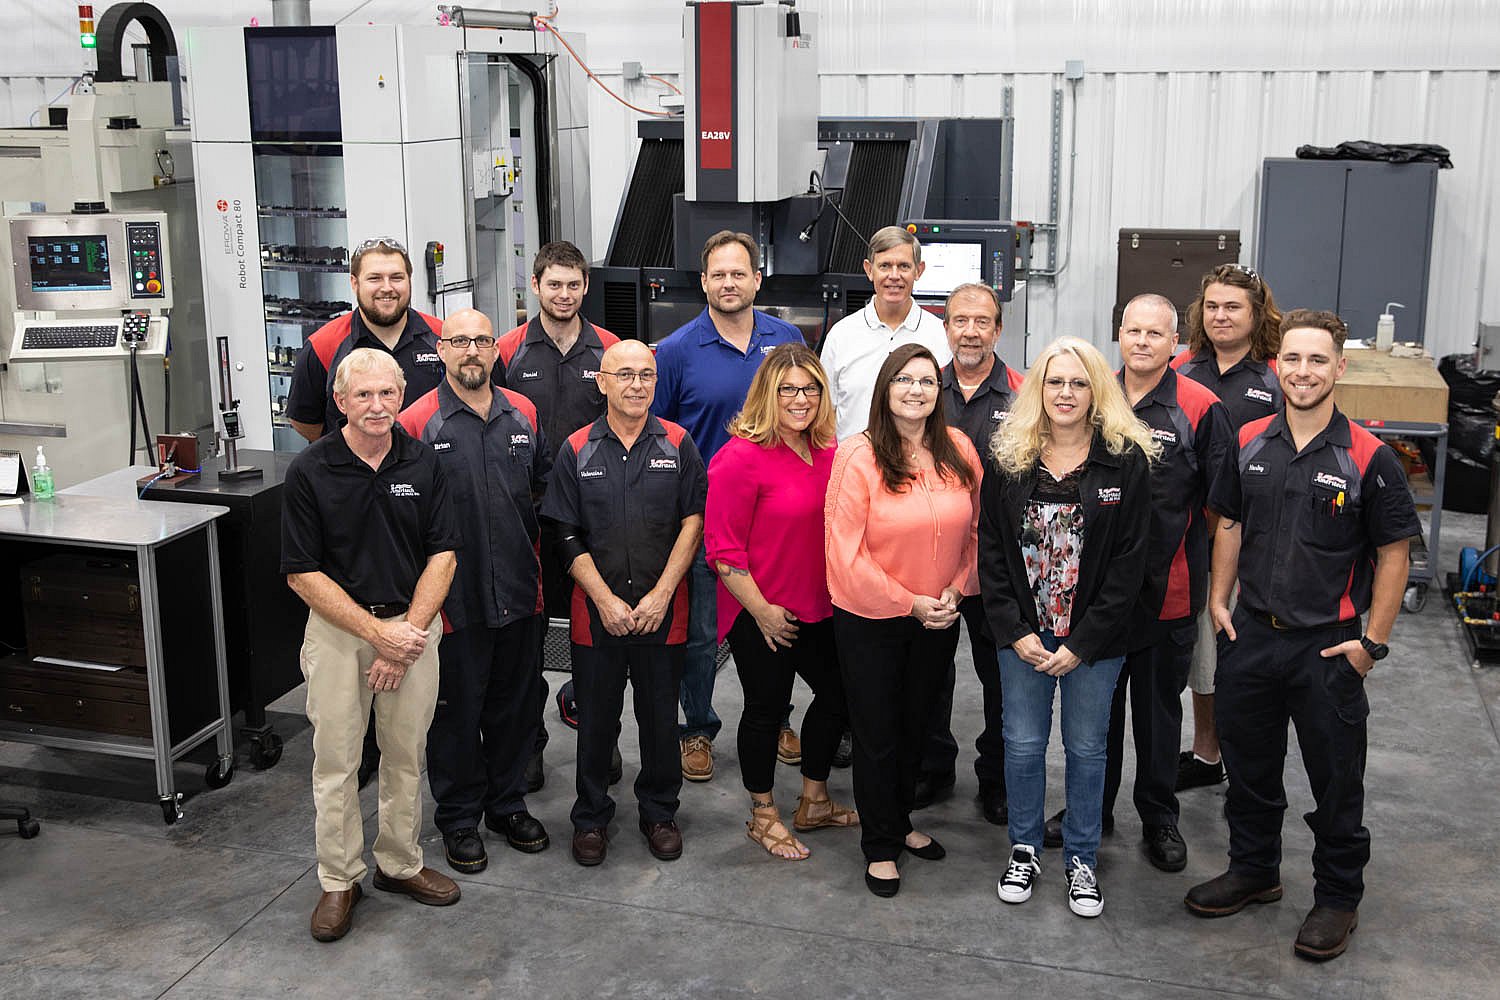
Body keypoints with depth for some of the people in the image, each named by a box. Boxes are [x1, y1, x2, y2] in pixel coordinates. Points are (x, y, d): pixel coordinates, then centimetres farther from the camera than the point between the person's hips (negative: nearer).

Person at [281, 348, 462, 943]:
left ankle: (400, 864, 29)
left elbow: (442, 555, -1)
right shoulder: (309, 471, -9)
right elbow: (303, 574, -9)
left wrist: (407, 635, -11)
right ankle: (339, 881, 19)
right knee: (336, 759, 4)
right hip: (337, 629, -2)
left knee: (407, 755, 12)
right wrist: (380, 633, -15)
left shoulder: (422, 463, -1)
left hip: (413, 624, 2)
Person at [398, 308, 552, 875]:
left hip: (519, 593, 4)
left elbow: (542, 484, 20)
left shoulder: (522, 413, 6)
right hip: (455, 598, -4)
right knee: (456, 712, 8)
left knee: (514, 706, 15)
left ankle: (507, 803, 33)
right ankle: (458, 819, 24)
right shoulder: (418, 422, -8)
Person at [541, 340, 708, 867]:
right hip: (596, 608, 0)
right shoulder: (576, 449, 0)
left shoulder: (678, 444, 1)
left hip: (663, 608, 0)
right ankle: (591, 816, 26)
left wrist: (661, 594, -10)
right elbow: (568, 536, -2)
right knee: (596, 717, 9)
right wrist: (606, 600, -10)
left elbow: (694, 521, -3)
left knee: (660, 715, 9)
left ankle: (659, 811, 28)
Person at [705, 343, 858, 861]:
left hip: (819, 608, 7)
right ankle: (763, 816, 27)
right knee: (766, 709, 8)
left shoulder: (827, 452, 3)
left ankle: (813, 802, 37)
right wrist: (762, 611, -16)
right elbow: (723, 548, -17)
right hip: (762, 614, -7)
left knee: (837, 696, 17)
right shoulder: (741, 457, -17)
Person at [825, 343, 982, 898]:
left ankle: (901, 820, 42)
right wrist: (908, 602, -16)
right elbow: (846, 551, -18)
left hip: (939, 618, 4)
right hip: (870, 620, -4)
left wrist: (957, 588, -6)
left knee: (915, 723, 20)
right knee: (877, 732, 8)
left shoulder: (959, 449, -3)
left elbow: (976, 530, 7)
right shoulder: (858, 455, -17)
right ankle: (881, 845, 25)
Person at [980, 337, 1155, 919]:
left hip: (1094, 639, -2)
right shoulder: (1008, 459, -1)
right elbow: (990, 549, 0)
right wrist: (1015, 631, -8)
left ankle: (1082, 859, 28)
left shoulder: (1126, 461, -8)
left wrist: (1082, 645, -12)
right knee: (1024, 743, 10)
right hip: (1023, 635, 2)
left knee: (1086, 747, 11)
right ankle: (1024, 850, 30)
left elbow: (1129, 561, -9)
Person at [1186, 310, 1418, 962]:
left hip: (1328, 645, -4)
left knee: (1336, 781, 9)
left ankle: (1338, 898, 27)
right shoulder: (1249, 443, 1)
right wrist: (1219, 600, 7)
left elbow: (1394, 553, -7)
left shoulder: (1368, 458, -12)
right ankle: (1253, 871, 38)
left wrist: (1372, 641, -9)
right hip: (1250, 634, 4)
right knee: (1249, 765, 18)